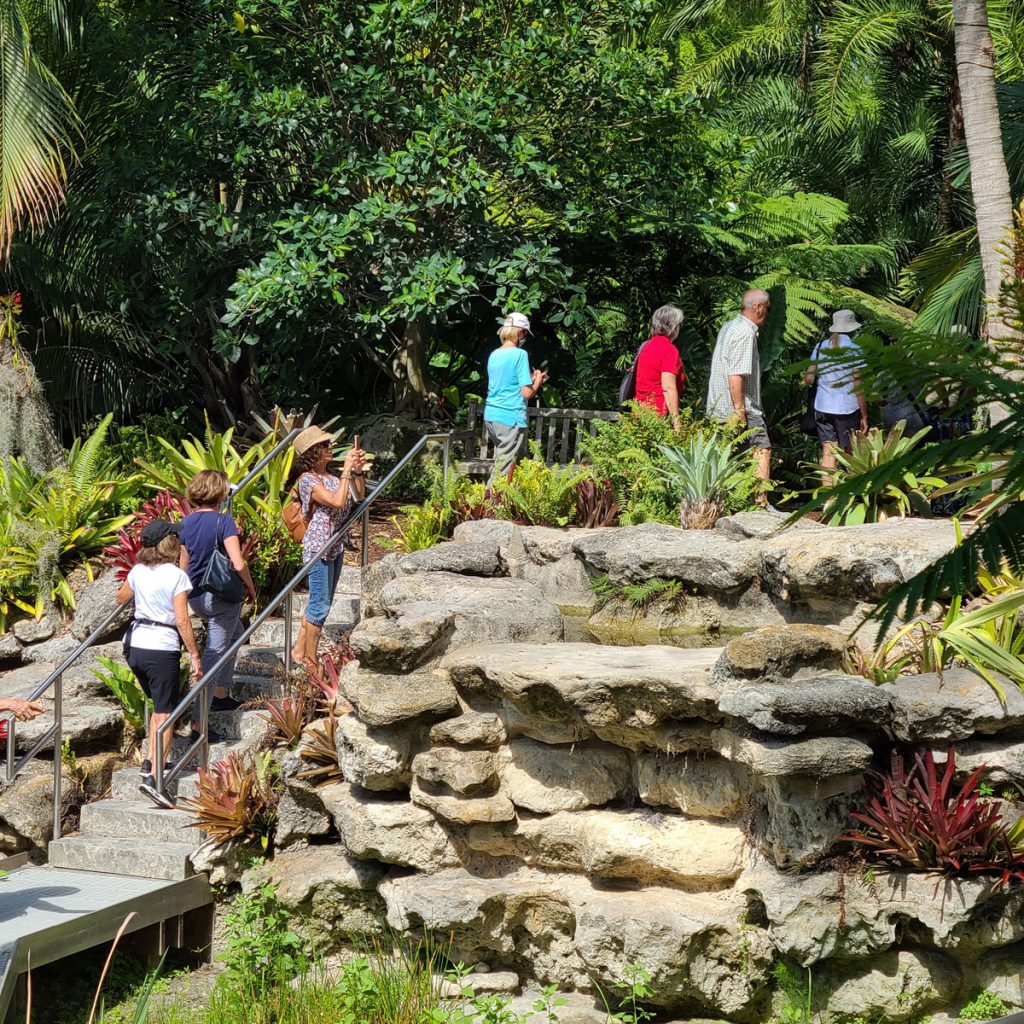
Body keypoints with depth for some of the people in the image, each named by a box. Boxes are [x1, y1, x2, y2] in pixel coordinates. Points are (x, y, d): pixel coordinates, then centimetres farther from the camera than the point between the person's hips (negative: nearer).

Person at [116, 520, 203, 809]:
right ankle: (152, 778, -16)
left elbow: (121, 597, 27)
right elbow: (182, 621, -14)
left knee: (158, 707, 25)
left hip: (136, 647, 6)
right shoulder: (177, 576, -10)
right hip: (162, 650, -6)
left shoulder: (138, 571, 7)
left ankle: (150, 762, 20)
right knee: (164, 715, -5)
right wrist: (195, 656, -10)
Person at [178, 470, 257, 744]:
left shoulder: (187, 522, 3)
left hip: (195, 597, 7)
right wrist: (250, 587, -6)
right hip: (222, 597, -7)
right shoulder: (224, 522, -18)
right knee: (213, 657, -3)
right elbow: (238, 564, -24)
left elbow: (183, 565, 12)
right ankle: (198, 725, -5)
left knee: (235, 633, 31)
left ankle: (221, 695, 38)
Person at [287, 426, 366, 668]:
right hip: (318, 548, -9)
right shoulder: (308, 480, -17)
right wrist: (347, 470, -22)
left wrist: (358, 471, -3)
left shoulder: (331, 476, 8)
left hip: (335, 547, 9)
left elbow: (358, 496, 12)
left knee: (320, 603, 15)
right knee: (320, 605, -3)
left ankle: (299, 650, 25)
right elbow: (337, 501, -27)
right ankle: (310, 661, 8)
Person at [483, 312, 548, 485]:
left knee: (500, 463, 16)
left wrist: (530, 379, 22)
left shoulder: (494, 355, 12)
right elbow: (527, 393, -14)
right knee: (503, 472, -4)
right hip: (511, 419, -8)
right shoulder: (519, 354, -10)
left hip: (491, 416, 8)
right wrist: (537, 381, 5)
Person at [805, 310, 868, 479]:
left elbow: (808, 379, 6)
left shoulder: (820, 347, 5)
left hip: (822, 407, 3)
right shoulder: (854, 349, -6)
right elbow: (858, 386, -9)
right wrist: (864, 416, -4)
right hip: (847, 408, -3)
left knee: (828, 452, 2)